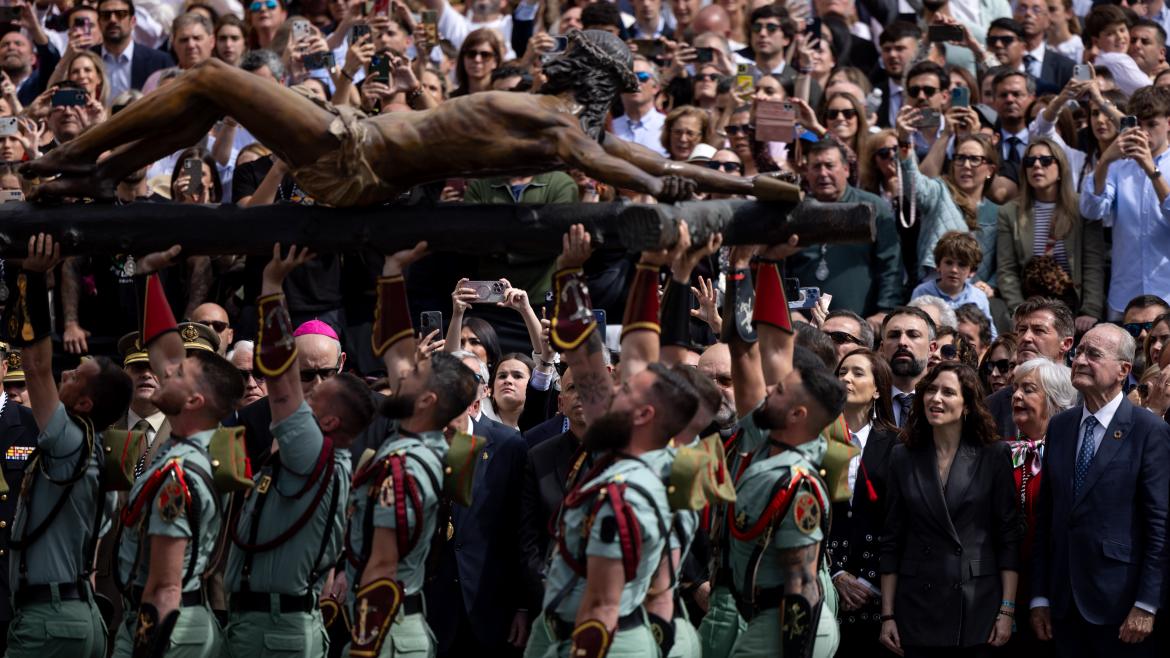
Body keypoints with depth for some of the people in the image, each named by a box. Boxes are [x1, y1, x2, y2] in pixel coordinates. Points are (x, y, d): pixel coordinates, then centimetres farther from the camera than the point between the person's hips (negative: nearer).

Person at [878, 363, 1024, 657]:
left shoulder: (994, 455, 0)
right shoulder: (903, 457, 7)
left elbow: (1009, 536, -1)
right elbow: (891, 541, 7)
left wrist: (1007, 611, -7)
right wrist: (887, 615, 2)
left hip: (978, 608, -2)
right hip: (919, 609, 2)